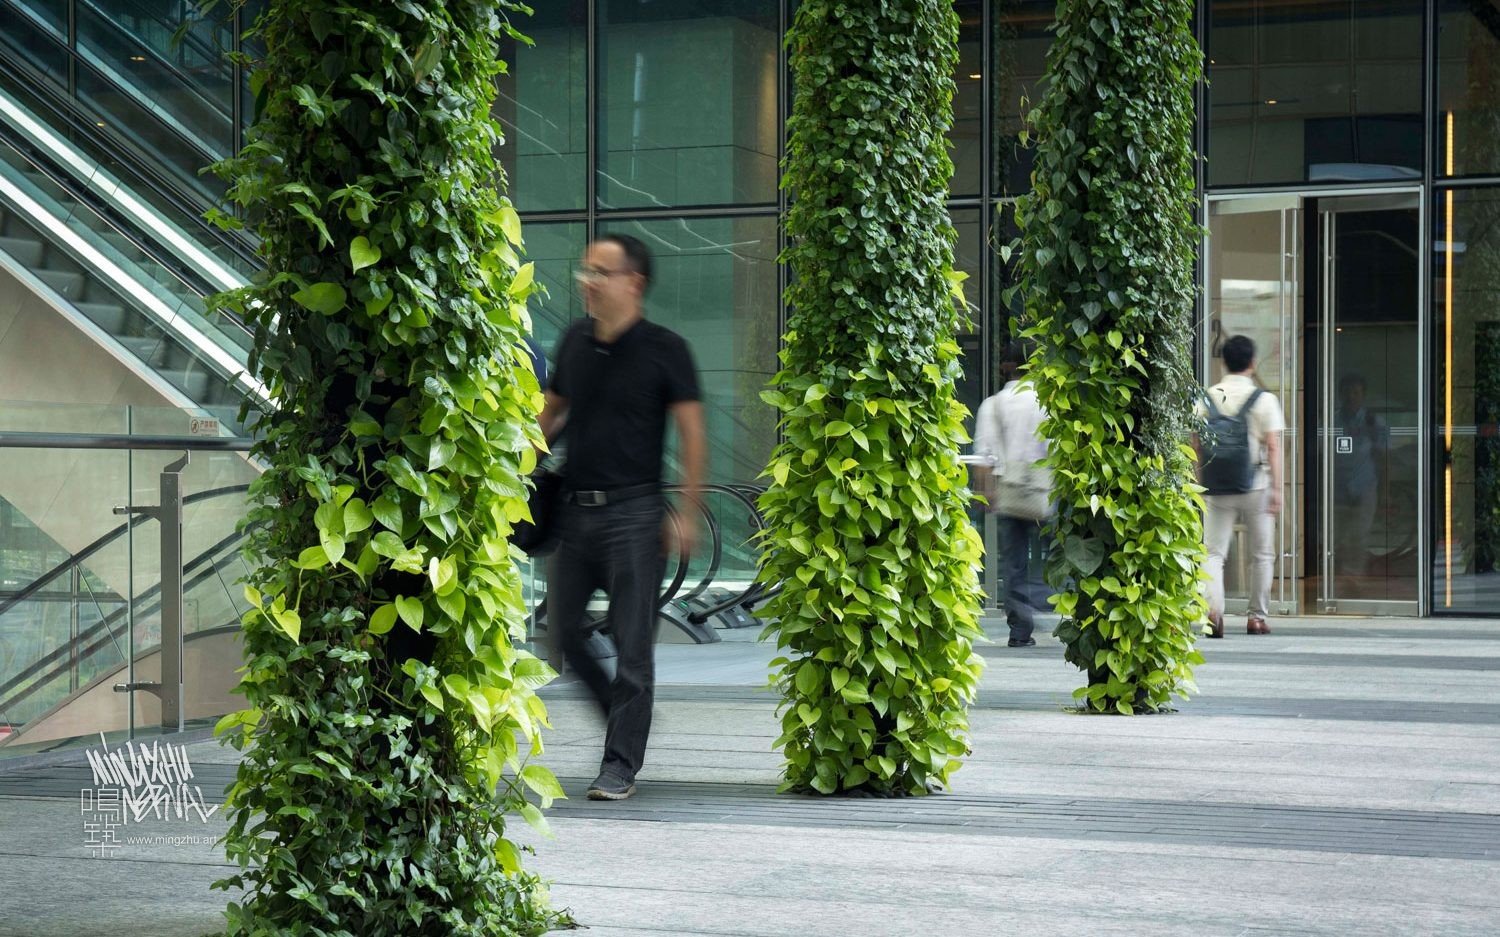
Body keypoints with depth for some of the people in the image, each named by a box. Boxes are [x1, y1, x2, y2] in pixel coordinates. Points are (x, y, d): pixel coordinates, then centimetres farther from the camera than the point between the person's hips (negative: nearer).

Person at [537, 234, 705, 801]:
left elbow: (691, 432, -5)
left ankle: (621, 765, 3)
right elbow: (553, 414, 21)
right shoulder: (575, 343, 9)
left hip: (633, 511, -6)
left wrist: (686, 512, -11)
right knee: (563, 629, 6)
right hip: (575, 509, 6)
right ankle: (622, 717, 27)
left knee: (632, 642, -3)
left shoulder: (664, 350, -5)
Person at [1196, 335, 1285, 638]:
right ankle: (1257, 616, 17)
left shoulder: (1207, 399, 4)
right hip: (1255, 487, -2)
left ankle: (1213, 607, -23)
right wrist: (1276, 489, -6)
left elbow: (1196, 446, 4)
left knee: (1214, 552, 1)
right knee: (1262, 553, 13)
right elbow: (1273, 447, -8)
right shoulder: (1264, 400, -4)